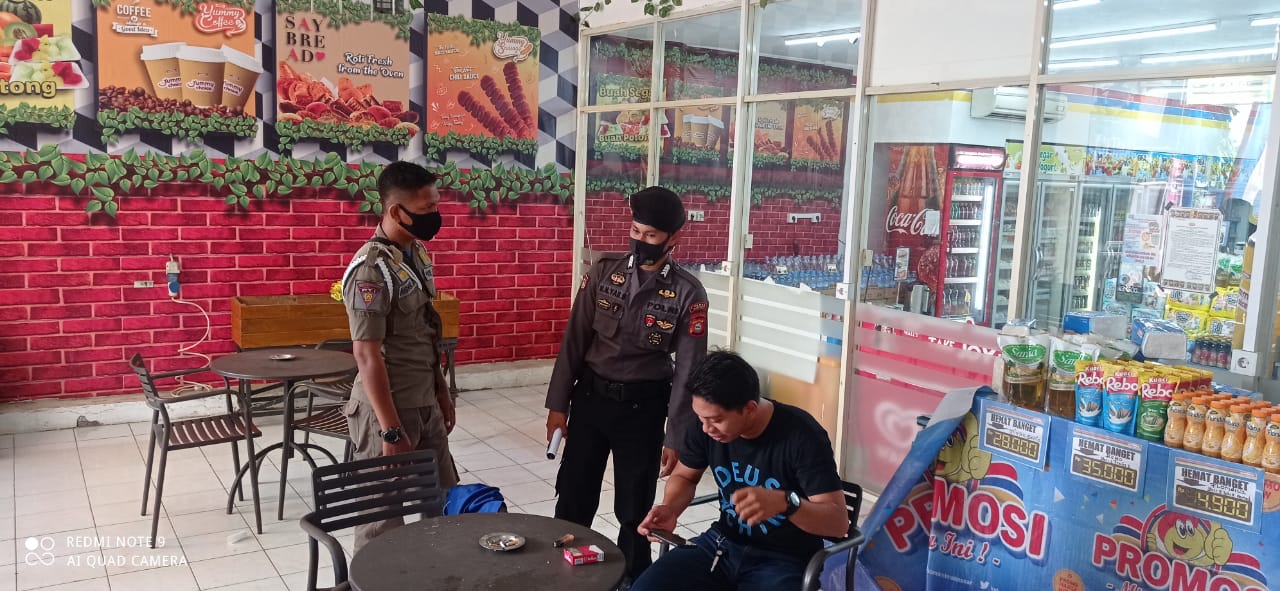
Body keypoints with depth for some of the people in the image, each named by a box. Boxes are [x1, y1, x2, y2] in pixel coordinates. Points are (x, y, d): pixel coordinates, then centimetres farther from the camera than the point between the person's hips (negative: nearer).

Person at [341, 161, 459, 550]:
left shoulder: (418, 254, 5)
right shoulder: (371, 270, -21)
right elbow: (367, 357, -22)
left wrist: (441, 390, 17)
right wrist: (391, 432, -20)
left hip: (425, 403, 9)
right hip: (386, 409, -8)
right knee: (383, 516, 6)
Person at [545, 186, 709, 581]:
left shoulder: (688, 294, -10)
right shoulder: (604, 272, -3)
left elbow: (688, 369, -7)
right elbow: (575, 340, 0)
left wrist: (676, 437, -7)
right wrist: (558, 404, -1)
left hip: (642, 407, -2)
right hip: (590, 397, 2)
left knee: (634, 509, 11)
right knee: (572, 500, 10)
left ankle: (634, 581, 32)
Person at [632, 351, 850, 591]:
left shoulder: (802, 436, -22)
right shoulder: (706, 424, -8)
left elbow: (839, 521, -22)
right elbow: (684, 476, 11)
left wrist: (785, 503, -40)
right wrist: (669, 509, -10)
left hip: (784, 560, -4)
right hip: (723, 543, 4)